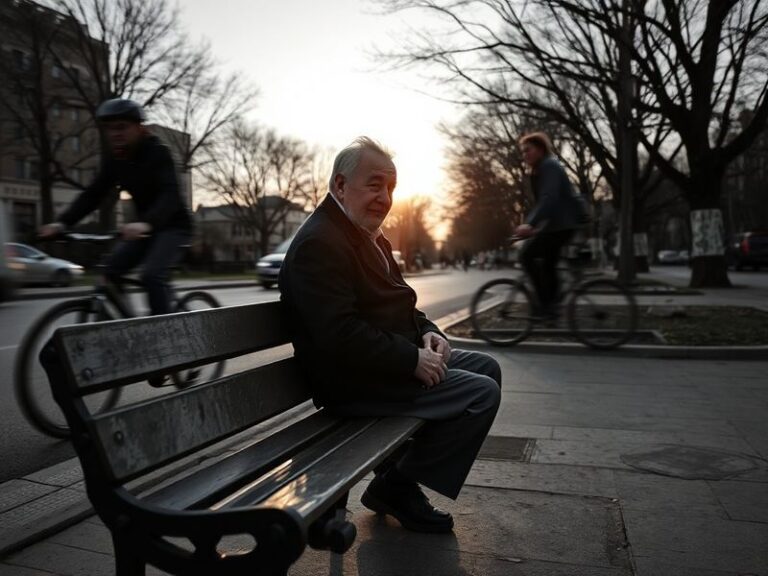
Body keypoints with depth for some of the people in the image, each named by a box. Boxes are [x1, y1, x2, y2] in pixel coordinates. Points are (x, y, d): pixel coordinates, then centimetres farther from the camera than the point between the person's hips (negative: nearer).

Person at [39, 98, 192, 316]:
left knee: (152, 275, -26)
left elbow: (170, 194, -32)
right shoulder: (114, 160, 2)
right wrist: (62, 222, -19)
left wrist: (145, 223, -50)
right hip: (144, 228, 7)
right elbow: (93, 194, -4)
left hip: (173, 225, -7)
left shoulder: (158, 153, -18)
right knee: (109, 272, -6)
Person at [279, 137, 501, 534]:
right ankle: (395, 487, 0)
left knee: (486, 368, 15)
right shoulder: (319, 243, -18)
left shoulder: (369, 236, 16)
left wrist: (426, 331, 2)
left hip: (391, 362, 11)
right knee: (482, 393, -16)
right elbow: (340, 335, -26)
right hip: (355, 382, -11)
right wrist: (412, 360, -22)